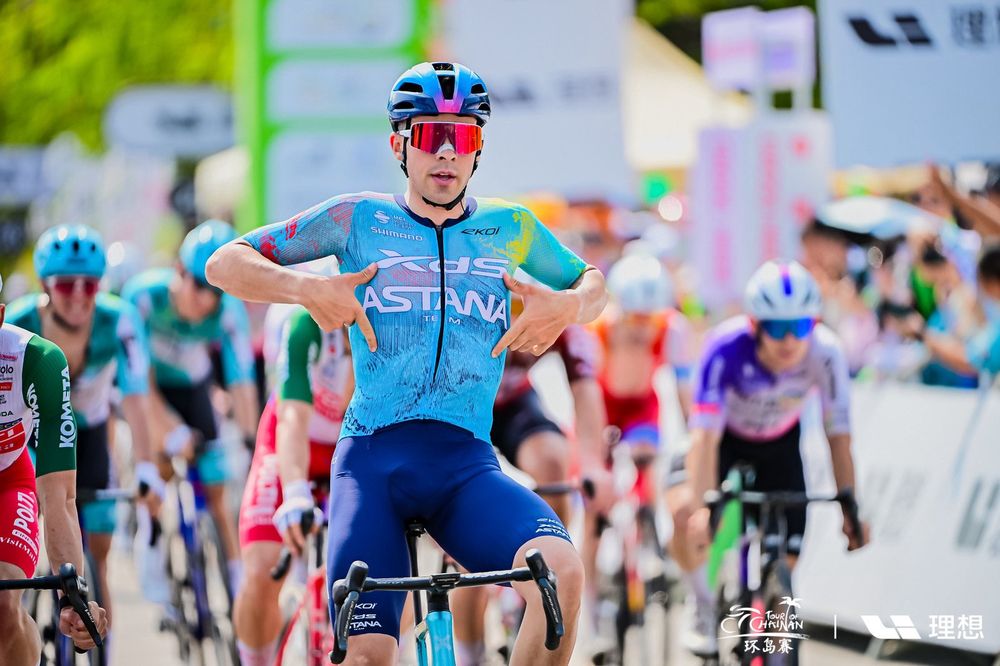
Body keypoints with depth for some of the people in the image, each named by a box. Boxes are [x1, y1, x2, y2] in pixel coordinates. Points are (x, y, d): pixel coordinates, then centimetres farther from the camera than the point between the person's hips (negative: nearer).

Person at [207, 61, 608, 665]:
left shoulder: (509, 227, 13)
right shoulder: (360, 219, 9)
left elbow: (592, 285, 29)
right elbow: (226, 263, 10)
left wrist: (567, 306, 4)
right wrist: (307, 288, -9)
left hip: (467, 463, 1)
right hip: (373, 457, -1)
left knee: (563, 570, -30)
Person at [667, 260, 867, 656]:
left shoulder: (824, 353, -32)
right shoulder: (727, 348, -38)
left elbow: (838, 434, -23)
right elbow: (706, 435, -39)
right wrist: (700, 508, -50)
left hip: (779, 443, 2)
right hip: (725, 434, -2)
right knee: (683, 515, -30)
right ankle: (703, 605, -4)